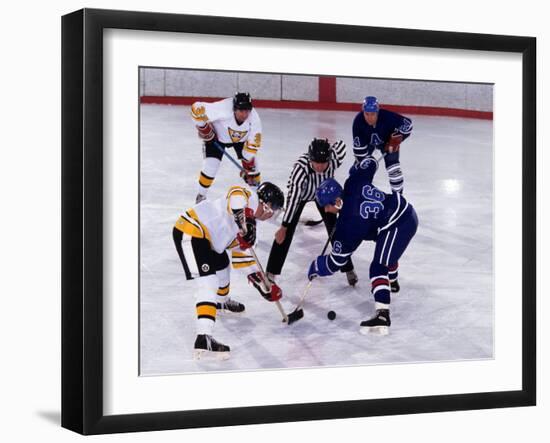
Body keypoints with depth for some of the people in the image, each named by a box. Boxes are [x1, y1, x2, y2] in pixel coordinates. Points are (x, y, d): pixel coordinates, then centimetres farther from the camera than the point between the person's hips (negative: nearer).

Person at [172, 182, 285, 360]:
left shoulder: (249, 224, 20)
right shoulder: (250, 199, -7)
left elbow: (243, 253, 27)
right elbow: (236, 192, -31)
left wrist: (265, 287, 26)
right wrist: (244, 222, -39)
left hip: (204, 238, 11)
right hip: (190, 232, -11)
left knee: (221, 263, 33)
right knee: (209, 282, -19)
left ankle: (221, 301, 62)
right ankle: (203, 338, -30)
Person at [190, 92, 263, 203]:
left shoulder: (254, 118, -30)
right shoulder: (222, 109, -42)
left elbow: (252, 144, -20)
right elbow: (197, 108, -37)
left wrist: (248, 164, -19)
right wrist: (203, 128, -26)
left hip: (241, 138, 3)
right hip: (217, 135, -3)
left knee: (251, 164, -4)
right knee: (211, 165, -13)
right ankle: (201, 196, 9)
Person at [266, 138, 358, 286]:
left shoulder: (335, 158, -36)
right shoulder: (301, 168, -45)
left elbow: (341, 144, -12)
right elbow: (293, 199, -40)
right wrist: (283, 227, -35)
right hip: (299, 191, -3)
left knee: (335, 228, 1)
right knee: (287, 232, -10)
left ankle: (348, 268, 18)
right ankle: (271, 272, -1)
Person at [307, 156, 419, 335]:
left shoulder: (348, 225, -21)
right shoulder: (353, 183, -6)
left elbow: (337, 261, -12)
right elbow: (370, 162, 10)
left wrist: (316, 267, 2)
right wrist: (355, 169, 28)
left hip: (397, 226, -10)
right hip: (406, 211, 10)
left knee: (379, 268, -14)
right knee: (387, 249, 36)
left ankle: (382, 315, -27)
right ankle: (392, 282, 62)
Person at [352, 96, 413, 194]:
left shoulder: (387, 116, -39)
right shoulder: (358, 121, -35)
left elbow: (407, 124, -28)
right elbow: (358, 145, -27)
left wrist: (396, 139, -33)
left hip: (387, 141, -1)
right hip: (366, 142, 1)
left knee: (393, 167, -11)